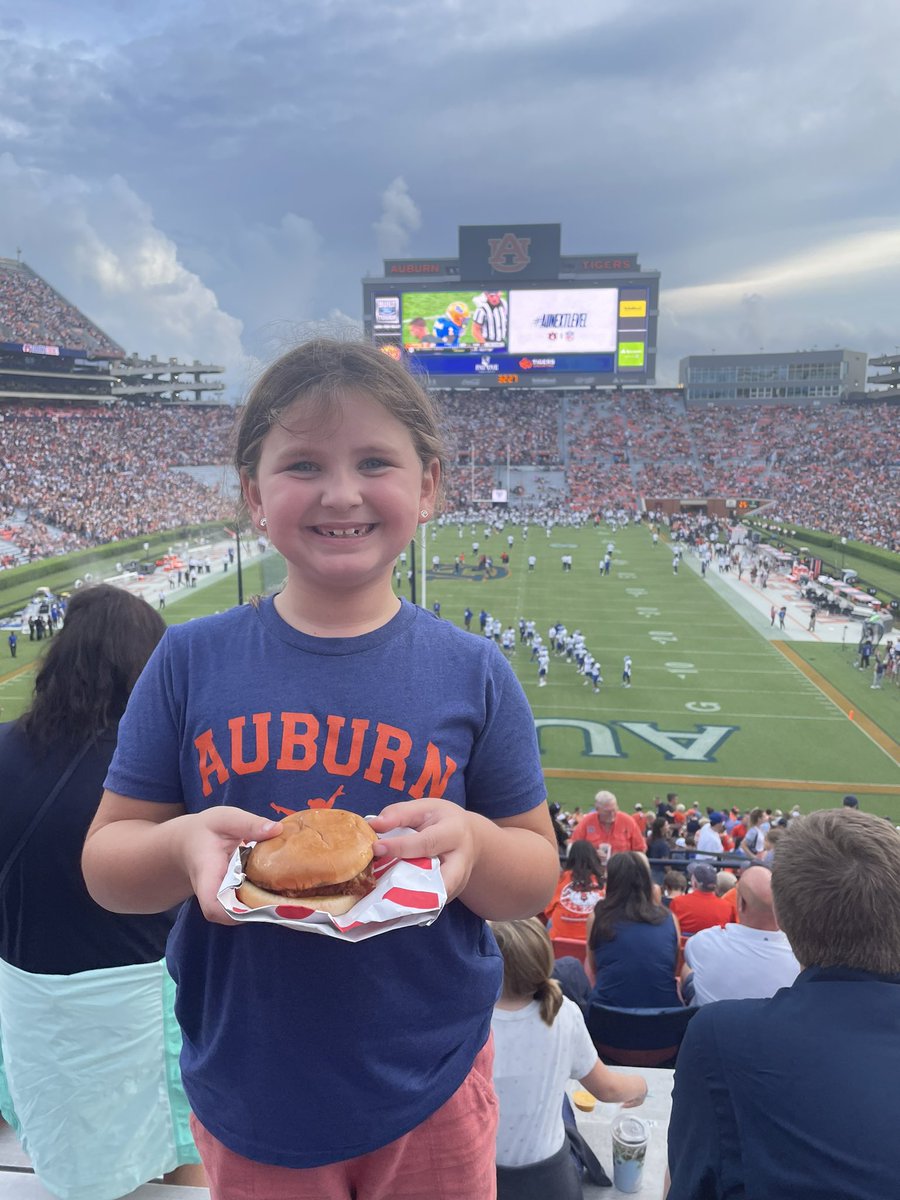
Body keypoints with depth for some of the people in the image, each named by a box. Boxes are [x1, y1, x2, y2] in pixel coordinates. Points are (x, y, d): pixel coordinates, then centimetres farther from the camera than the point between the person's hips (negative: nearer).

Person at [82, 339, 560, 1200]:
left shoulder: (471, 673, -10)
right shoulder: (191, 661, -9)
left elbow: (536, 882, -4)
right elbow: (106, 864, -3)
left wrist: (470, 841, -25)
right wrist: (185, 844, -24)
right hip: (248, 1097, 1)